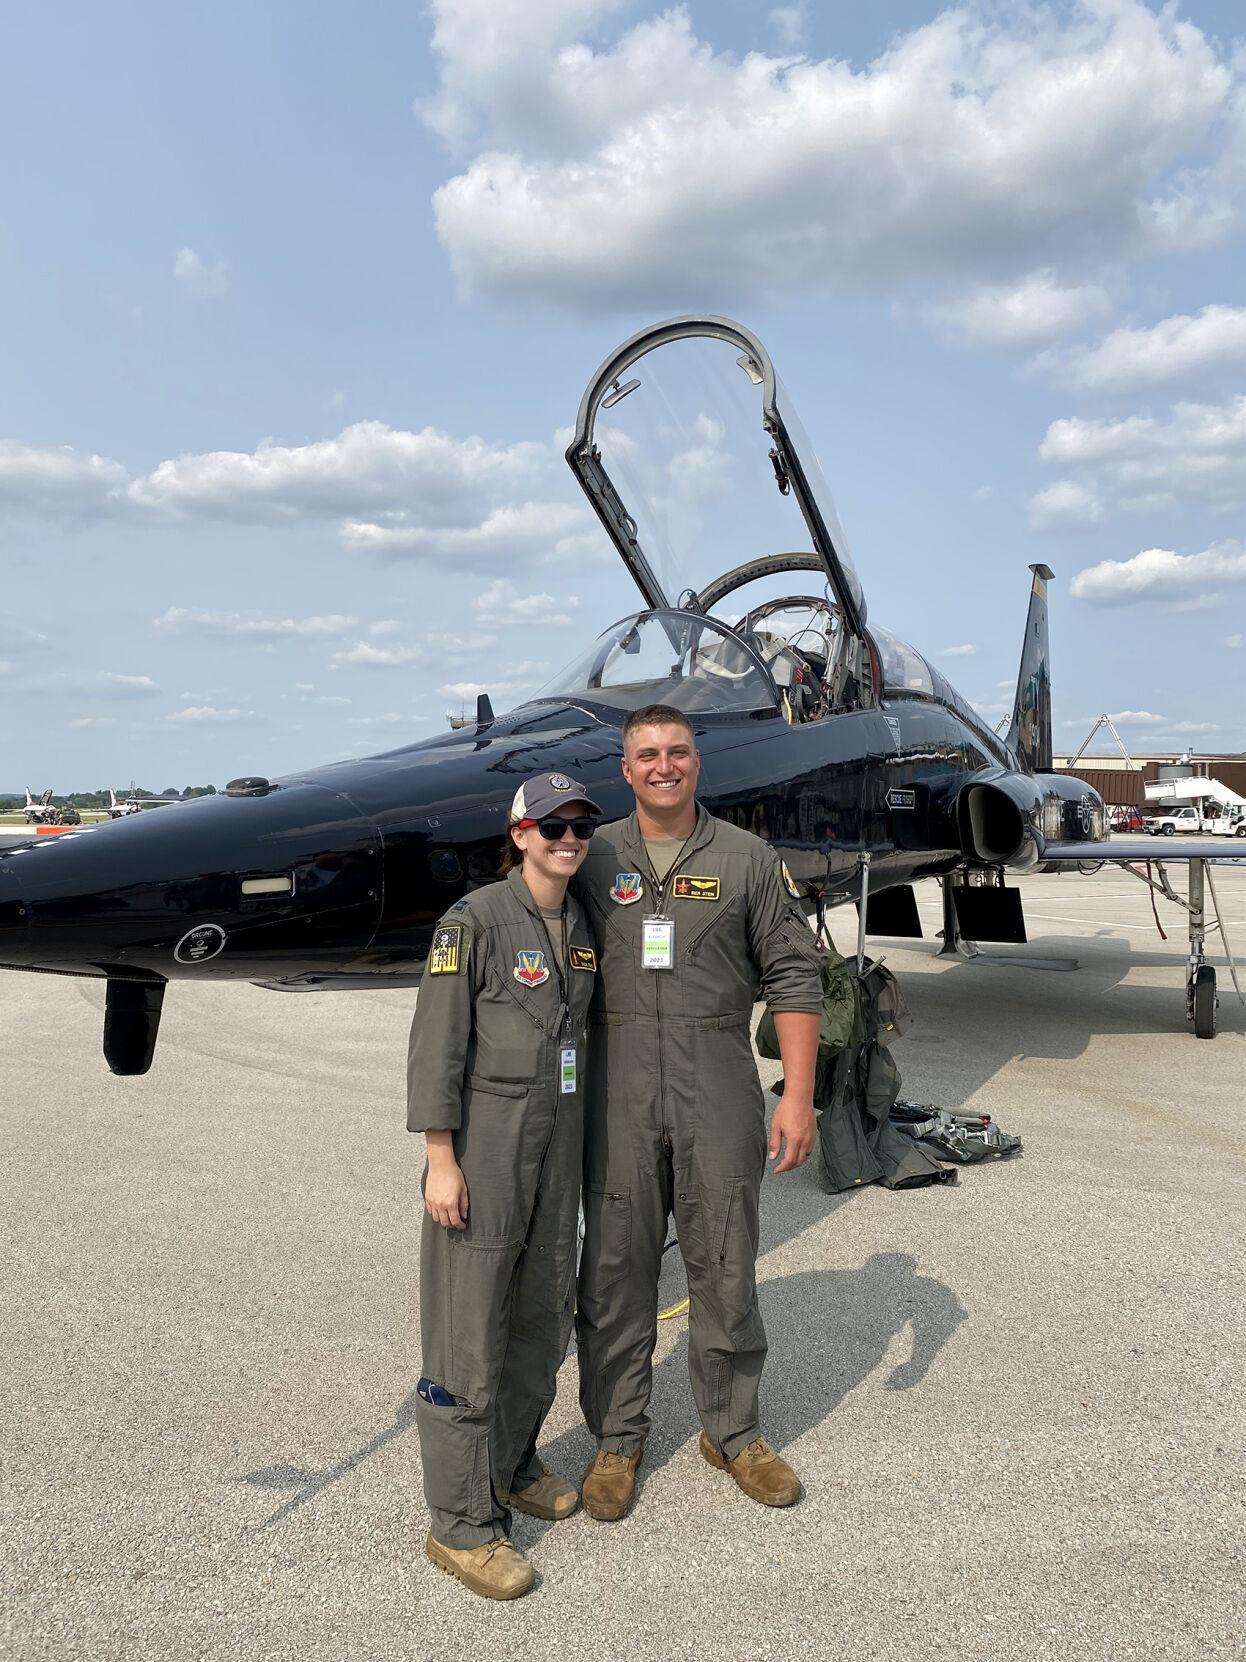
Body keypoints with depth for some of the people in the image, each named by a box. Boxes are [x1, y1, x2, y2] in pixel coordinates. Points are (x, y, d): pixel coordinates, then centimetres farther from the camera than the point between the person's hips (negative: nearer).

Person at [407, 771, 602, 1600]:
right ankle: (462, 1522, 18)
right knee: (470, 1326, 3)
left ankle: (511, 1462, 39)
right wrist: (441, 1160, -15)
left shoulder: (581, 926, 7)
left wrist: (582, 1144, 15)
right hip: (484, 1143, -7)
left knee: (544, 1309, 17)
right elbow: (436, 1045, -14)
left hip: (558, 1141, 7)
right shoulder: (475, 920, -14)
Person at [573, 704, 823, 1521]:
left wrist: (798, 1095, -6)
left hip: (718, 1086, 0)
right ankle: (618, 1437, 28)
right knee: (616, 1264, 9)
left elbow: (794, 977, 0)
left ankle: (733, 1431, 31)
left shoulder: (748, 858, 1)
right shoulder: (594, 858, 4)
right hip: (617, 1086, 1)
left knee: (725, 1264, 11)